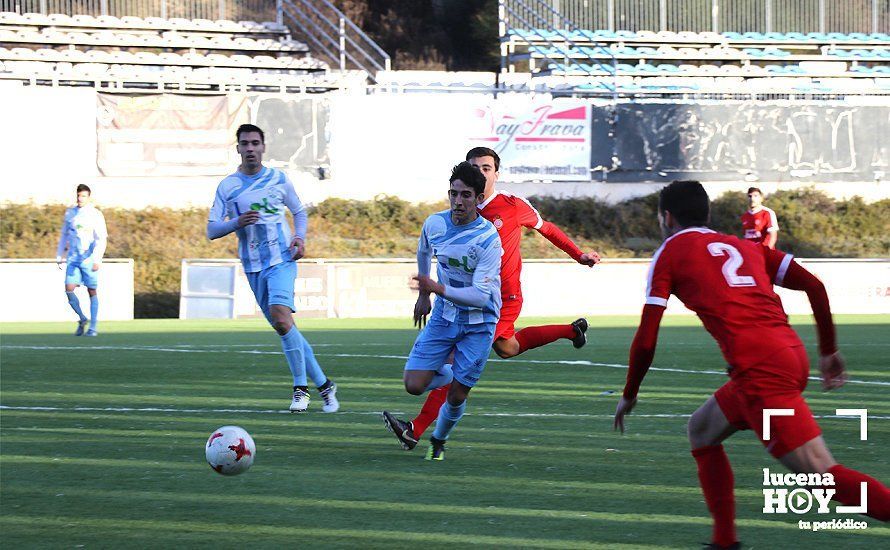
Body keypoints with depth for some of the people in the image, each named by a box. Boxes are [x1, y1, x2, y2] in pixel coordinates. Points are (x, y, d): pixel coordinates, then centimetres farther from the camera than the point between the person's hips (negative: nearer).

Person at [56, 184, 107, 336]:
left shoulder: (95, 215, -4)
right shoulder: (70, 213, 10)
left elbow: (102, 239, -10)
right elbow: (64, 236, 21)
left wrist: (97, 259, -21)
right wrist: (59, 256, 18)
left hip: (89, 259, -4)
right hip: (73, 258, 4)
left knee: (92, 291, -1)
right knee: (69, 289, -9)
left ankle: (92, 328, 4)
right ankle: (82, 319, 11)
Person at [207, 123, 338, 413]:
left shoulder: (279, 179, 3)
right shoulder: (227, 186, 3)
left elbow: (299, 211, 17)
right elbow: (211, 231, 1)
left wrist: (300, 237, -2)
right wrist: (237, 222, -18)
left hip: (282, 259, -3)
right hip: (253, 266, 3)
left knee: (280, 318, -24)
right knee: (284, 326, 5)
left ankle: (301, 387, -14)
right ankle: (323, 385, 16)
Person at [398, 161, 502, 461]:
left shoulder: (489, 240, -21)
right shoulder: (435, 223, -5)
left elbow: (480, 295, -26)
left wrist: (439, 289, -36)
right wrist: (423, 294, 24)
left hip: (478, 325, -4)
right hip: (443, 317, 4)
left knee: (456, 397, -3)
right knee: (414, 385, -8)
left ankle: (438, 441, 28)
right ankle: (448, 374, 25)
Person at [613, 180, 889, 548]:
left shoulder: (670, 253, 11)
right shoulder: (743, 246, 27)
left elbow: (646, 341, 6)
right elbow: (814, 286, 17)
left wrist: (629, 396, 20)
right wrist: (829, 352, 23)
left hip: (757, 364, -8)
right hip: (792, 353, 8)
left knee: (823, 474, -12)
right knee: (702, 429, 27)